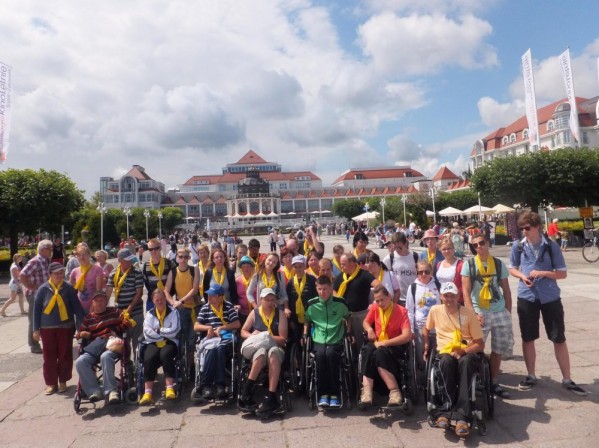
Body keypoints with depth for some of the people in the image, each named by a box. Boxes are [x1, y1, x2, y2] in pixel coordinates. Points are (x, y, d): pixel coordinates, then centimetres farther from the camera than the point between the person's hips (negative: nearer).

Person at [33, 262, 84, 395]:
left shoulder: (68, 288, -4)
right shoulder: (43, 289, -3)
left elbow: (77, 307, -3)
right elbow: (37, 309, 1)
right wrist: (36, 329, -1)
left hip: (66, 327, 0)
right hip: (47, 328, 0)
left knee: (65, 355, 6)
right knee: (49, 356, 7)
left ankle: (63, 382, 21)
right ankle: (51, 383, 20)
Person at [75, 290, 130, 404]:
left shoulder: (114, 312, 16)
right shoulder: (88, 318, 23)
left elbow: (126, 323, 8)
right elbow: (81, 332, 24)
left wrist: (115, 331, -5)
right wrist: (82, 334, 2)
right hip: (94, 348, 4)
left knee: (105, 357, -37)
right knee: (80, 362, -25)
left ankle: (111, 390, -33)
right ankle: (94, 390, -21)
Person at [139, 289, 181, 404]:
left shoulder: (173, 312, 9)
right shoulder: (149, 314, 15)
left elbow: (174, 331, -4)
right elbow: (147, 333, 0)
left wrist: (158, 331, -3)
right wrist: (165, 334, -6)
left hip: (169, 342, -1)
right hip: (153, 343, 2)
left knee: (165, 354, -34)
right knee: (149, 358, -30)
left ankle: (170, 389, -35)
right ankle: (147, 393, -33)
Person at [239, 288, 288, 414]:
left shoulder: (280, 314, 7)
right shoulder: (254, 313, 11)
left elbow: (283, 339, 1)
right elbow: (243, 332, 14)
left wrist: (264, 337, -9)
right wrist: (253, 337, -7)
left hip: (276, 347, 0)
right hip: (257, 348, 0)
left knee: (273, 352, -39)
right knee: (261, 352, -38)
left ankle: (270, 397, -40)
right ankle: (246, 393, -29)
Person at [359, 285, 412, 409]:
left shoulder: (401, 311, -10)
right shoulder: (375, 308, 4)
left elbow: (407, 336, -20)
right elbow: (365, 322, 19)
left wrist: (384, 343, -22)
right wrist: (369, 329, -6)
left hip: (395, 347, -3)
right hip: (377, 344, 4)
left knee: (380, 353, -37)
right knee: (367, 350, -32)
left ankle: (395, 392, -29)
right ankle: (367, 392, -40)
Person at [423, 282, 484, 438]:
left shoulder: (469, 313, 0)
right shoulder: (435, 310, 6)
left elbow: (480, 344, 1)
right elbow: (426, 329, 27)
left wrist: (464, 350, -17)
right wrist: (426, 345, 12)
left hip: (467, 353, -1)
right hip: (445, 352, 1)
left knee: (465, 361, -40)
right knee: (446, 361, -38)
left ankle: (461, 416, -41)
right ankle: (446, 410, -33)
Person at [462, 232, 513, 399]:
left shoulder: (499, 264, 4)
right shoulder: (468, 264, -4)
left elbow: (506, 290, 10)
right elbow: (466, 292, -8)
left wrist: (508, 313, 6)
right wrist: (473, 313, -17)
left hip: (500, 313, 3)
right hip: (480, 313, -3)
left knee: (498, 350, 12)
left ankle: (493, 383, 27)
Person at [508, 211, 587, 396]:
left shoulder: (551, 246, -5)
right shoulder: (518, 246, -1)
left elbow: (563, 273, -2)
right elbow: (512, 268, 10)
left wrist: (543, 273, -18)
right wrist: (522, 276, -10)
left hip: (550, 297, -1)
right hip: (526, 297, 1)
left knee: (559, 339, 6)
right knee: (528, 338, 10)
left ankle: (567, 380, 21)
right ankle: (531, 376, 26)